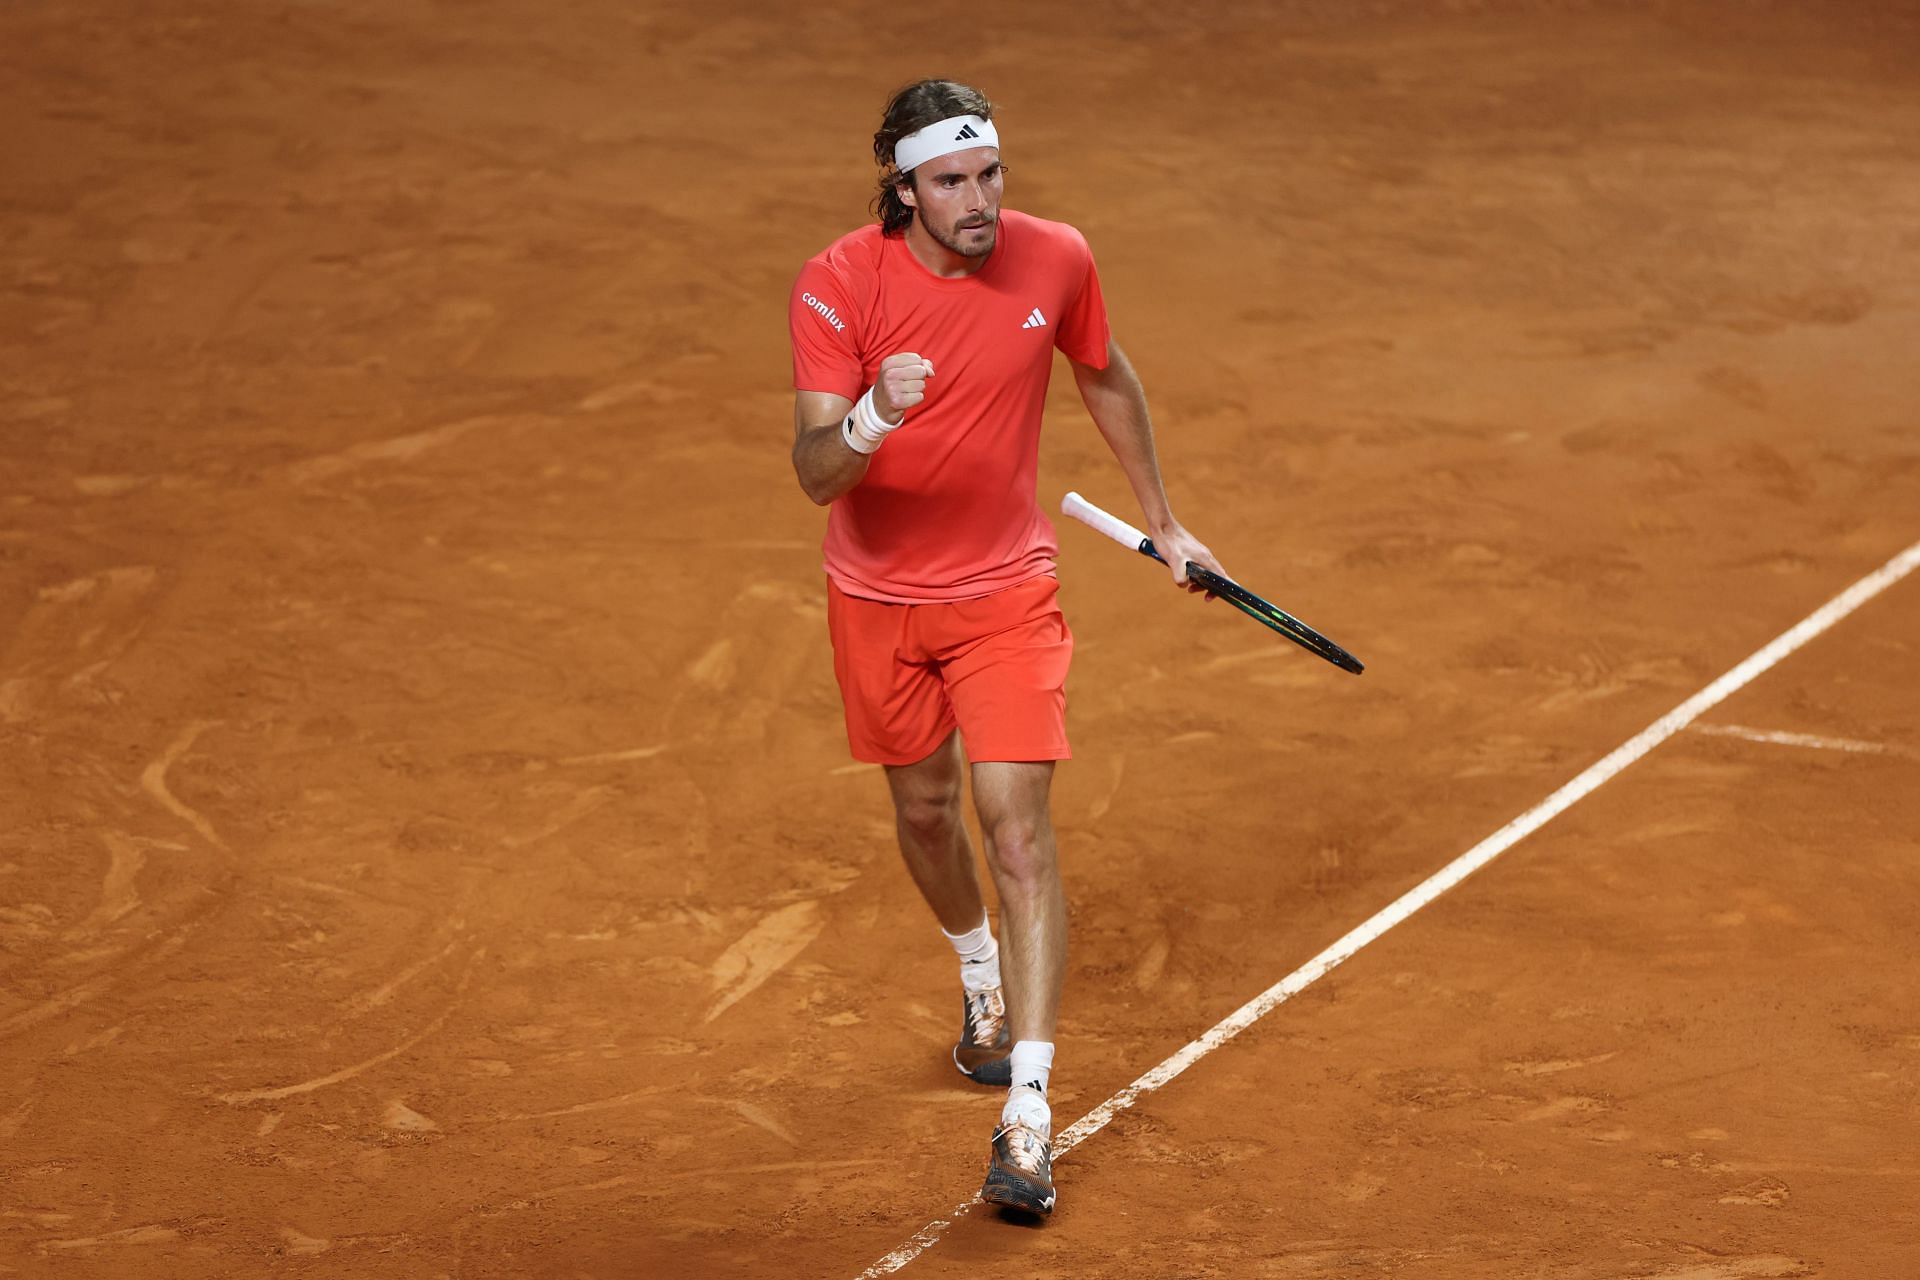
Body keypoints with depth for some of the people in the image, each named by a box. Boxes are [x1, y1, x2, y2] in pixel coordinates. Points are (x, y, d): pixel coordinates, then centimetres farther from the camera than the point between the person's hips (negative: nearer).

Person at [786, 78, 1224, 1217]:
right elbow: (816, 472, -27)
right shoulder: (838, 287, -19)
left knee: (1020, 830, -12)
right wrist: (872, 417, -49)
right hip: (878, 597, 0)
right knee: (925, 810, 18)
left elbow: (1108, 379, 9)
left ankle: (1028, 1112, -11)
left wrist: (1163, 522, 16)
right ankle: (982, 974, 50)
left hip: (1007, 590, 0)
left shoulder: (1055, 259, -12)